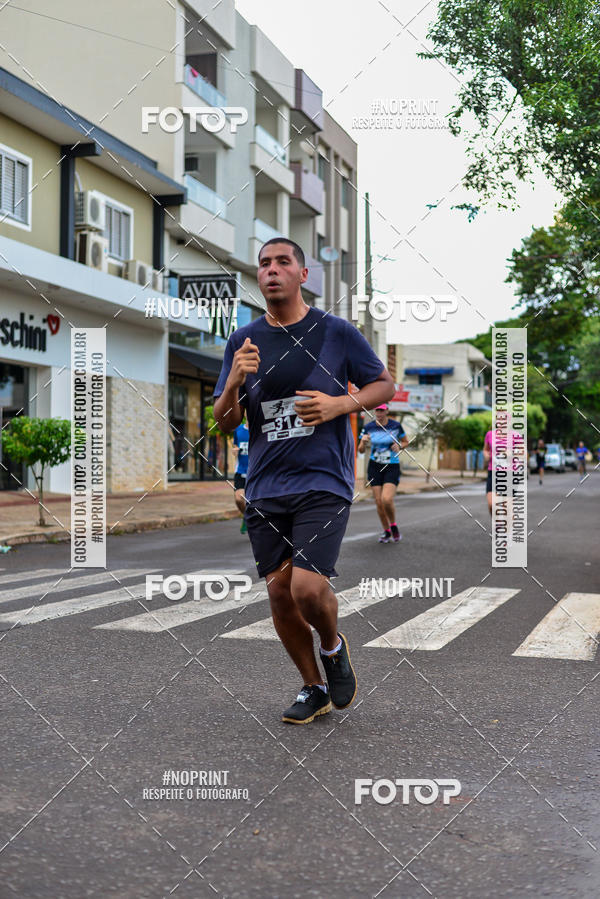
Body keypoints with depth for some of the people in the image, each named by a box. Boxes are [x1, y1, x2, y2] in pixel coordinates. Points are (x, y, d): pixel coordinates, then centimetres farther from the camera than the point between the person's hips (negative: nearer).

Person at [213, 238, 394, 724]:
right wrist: (235, 383, -13)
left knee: (308, 588, -16)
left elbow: (384, 384, 9)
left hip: (323, 481, -4)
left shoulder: (337, 332, -1)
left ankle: (334, 647, 18)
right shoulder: (243, 341, 7)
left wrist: (340, 404, -10)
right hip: (265, 487, 4)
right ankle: (313, 687, 26)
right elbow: (224, 423, 8)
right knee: (280, 592, 6)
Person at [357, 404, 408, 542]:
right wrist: (363, 441, -19)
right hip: (375, 467, 2)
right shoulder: (368, 427, -2)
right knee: (379, 502, 0)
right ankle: (386, 531, 21)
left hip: (392, 467, -2)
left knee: (387, 500, -20)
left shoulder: (396, 425, -5)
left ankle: (393, 526, 7)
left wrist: (399, 446, -11)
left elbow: (406, 442, 11)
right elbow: (361, 450, 2)